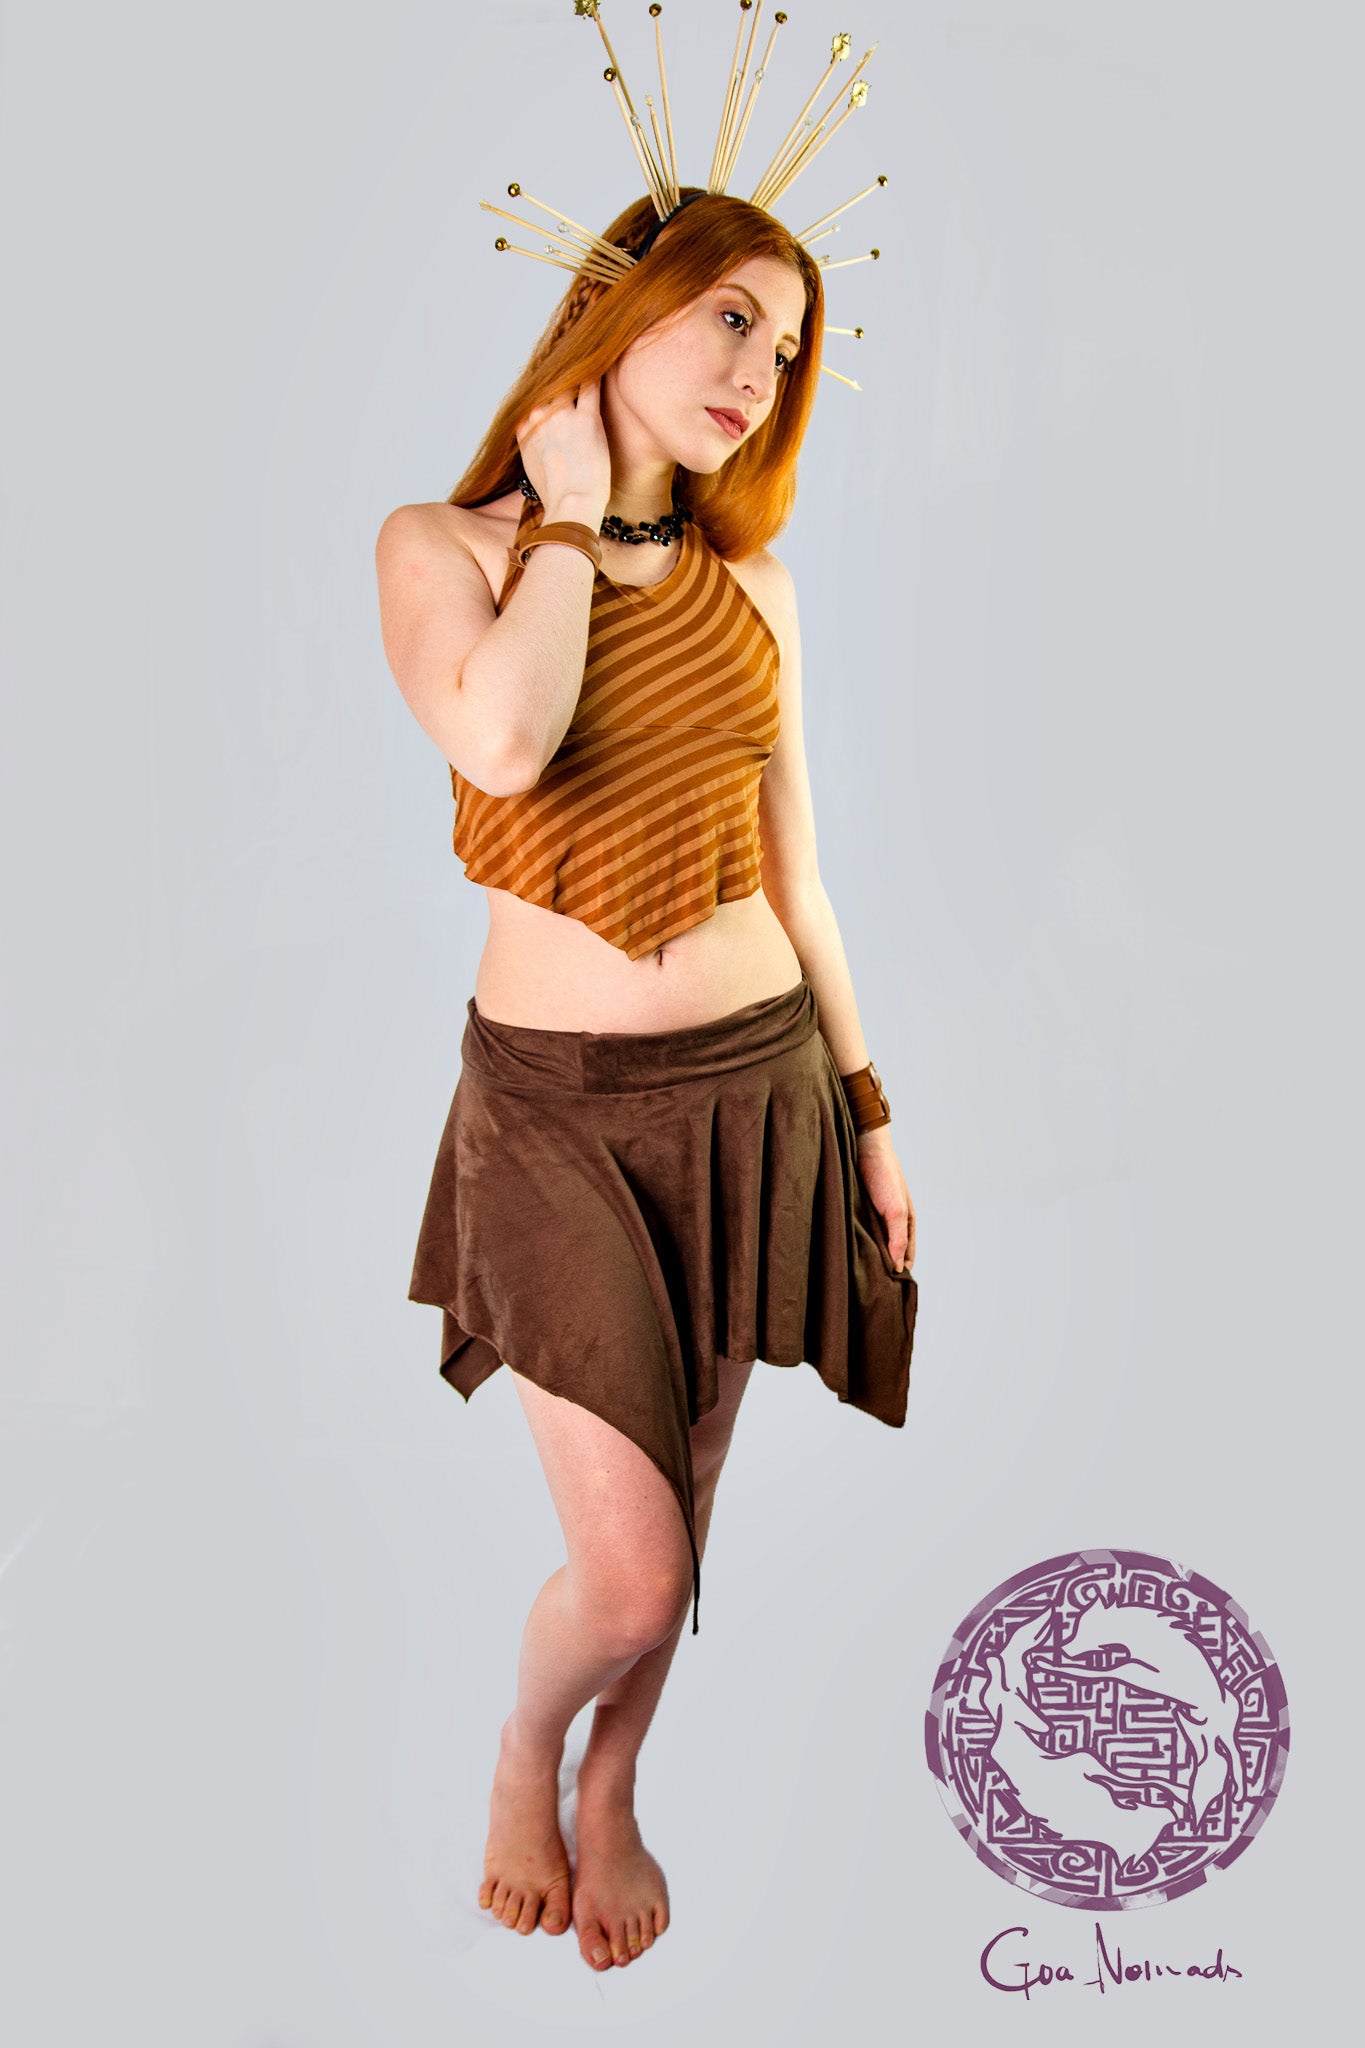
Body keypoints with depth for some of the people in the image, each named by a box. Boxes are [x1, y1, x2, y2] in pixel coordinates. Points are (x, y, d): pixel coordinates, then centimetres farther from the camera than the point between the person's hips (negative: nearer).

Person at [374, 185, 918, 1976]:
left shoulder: (754, 587, 7)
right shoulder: (442, 546, -5)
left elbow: (794, 873, 11)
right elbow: (505, 744, -27)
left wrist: (869, 1106, 11)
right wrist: (570, 514, -12)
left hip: (757, 1083, 4)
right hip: (557, 1099, -4)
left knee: (683, 1514, 15)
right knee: (630, 1572, -4)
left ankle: (614, 1790, 45)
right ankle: (523, 1751, 33)